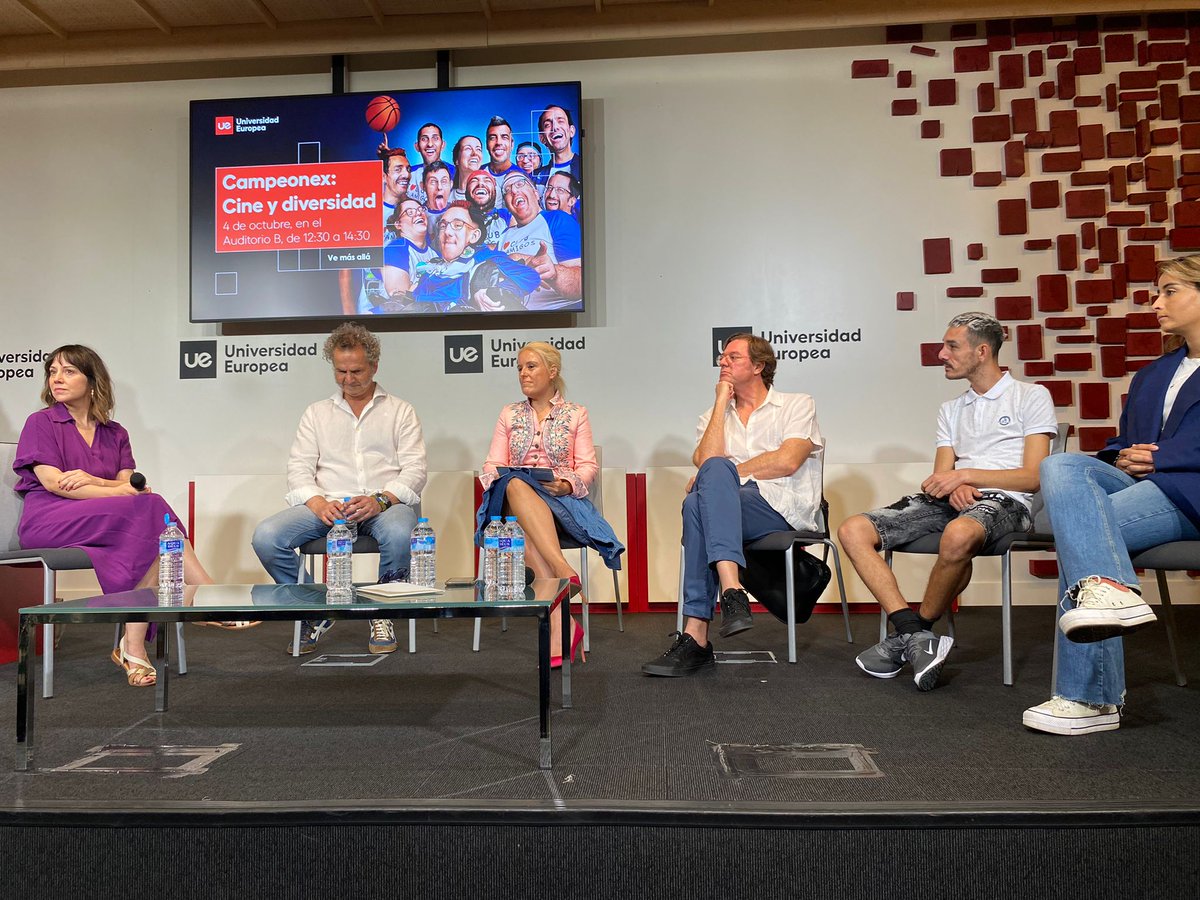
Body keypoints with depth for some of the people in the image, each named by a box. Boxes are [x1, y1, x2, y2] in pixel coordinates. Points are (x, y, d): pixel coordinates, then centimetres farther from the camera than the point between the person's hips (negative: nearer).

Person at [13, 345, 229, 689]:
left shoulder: (115, 434, 18)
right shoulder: (41, 423, 6)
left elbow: (126, 483, 4)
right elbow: (52, 483, -8)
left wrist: (93, 480, -19)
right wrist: (124, 492, -16)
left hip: (105, 524, 5)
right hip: (46, 523, -4)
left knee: (150, 540, -31)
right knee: (149, 509, -29)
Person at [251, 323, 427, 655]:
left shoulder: (400, 411, 15)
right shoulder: (316, 413, 22)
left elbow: (415, 471, 3)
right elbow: (299, 469, 10)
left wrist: (380, 500, -17)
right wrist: (319, 503, -12)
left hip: (385, 503, -2)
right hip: (326, 504, 3)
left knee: (400, 535, -38)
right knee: (266, 536, -24)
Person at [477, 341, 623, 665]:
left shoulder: (576, 414, 16)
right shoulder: (509, 414, 22)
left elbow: (588, 466, 6)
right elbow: (492, 465, 13)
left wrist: (567, 484, -15)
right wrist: (501, 477, -11)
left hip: (562, 498, -1)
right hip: (514, 499, 1)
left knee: (525, 525, -39)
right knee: (515, 484, -39)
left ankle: (556, 627, -47)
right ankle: (564, 573, -52)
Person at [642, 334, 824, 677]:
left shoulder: (798, 405, 14)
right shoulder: (713, 417, 24)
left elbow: (787, 462, -6)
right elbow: (705, 460, 0)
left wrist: (720, 474, -6)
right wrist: (722, 402, 5)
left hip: (784, 507, -3)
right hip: (733, 506, 3)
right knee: (695, 504, -32)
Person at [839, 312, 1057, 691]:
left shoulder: (1031, 397, 8)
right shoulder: (950, 410, 26)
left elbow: (1032, 477, -2)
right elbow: (941, 475, 15)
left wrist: (966, 474, -11)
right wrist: (954, 486, -9)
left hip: (1003, 502, -6)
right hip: (951, 502, 6)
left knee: (959, 535, -43)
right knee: (853, 530, -18)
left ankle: (908, 636, -21)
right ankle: (916, 634, -29)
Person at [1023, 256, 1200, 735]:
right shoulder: (1150, 377, 28)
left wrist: (1159, 459, -12)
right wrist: (1124, 459, 3)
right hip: (1139, 484, 7)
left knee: (1079, 522, -30)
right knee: (1060, 466, -25)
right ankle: (1109, 588, -42)